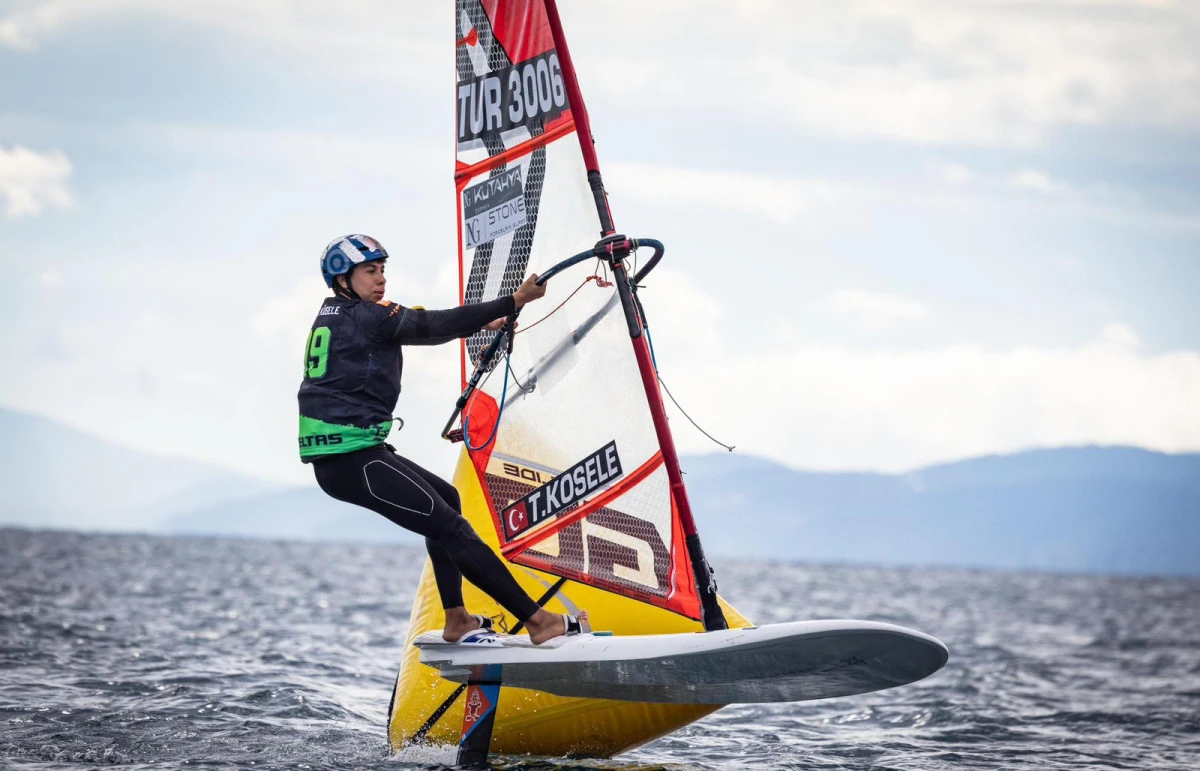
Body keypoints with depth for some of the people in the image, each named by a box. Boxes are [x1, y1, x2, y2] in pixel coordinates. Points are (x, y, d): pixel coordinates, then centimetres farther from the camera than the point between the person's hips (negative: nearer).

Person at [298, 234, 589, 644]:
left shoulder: (334, 317, 18)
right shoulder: (365, 317, -10)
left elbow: (420, 327, 27)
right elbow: (434, 326, -16)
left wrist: (481, 325, 32)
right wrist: (514, 301, -16)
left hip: (337, 456, 10)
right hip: (351, 460, -10)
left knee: (445, 498, 24)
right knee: (453, 529, -11)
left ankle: (456, 620, 22)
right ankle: (539, 621, -12)